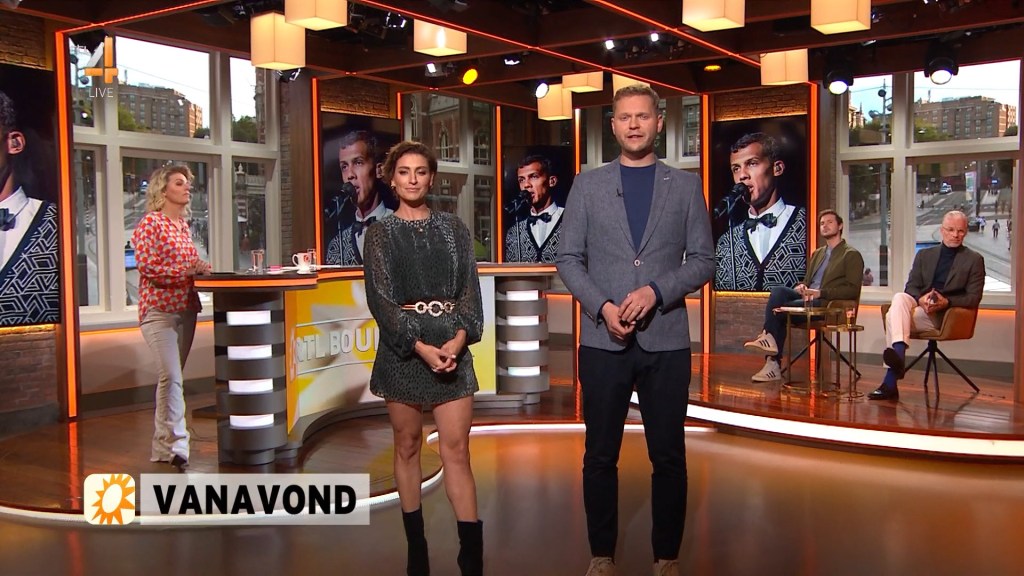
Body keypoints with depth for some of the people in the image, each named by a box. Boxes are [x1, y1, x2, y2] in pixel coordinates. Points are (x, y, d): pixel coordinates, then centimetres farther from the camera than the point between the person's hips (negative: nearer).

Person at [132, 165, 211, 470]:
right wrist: (188, 269, -22)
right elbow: (147, 266, -15)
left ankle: (162, 444, 20)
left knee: (171, 377, 11)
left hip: (186, 308, 7)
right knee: (171, 376, -15)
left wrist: (201, 267, 5)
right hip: (159, 309, -7)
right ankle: (176, 444, -12)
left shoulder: (183, 224, 16)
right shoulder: (150, 223, -5)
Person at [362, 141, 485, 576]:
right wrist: (420, 347, -14)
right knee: (407, 447, 7)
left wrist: (459, 338, -12)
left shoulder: (452, 227, 9)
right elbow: (380, 297, -4)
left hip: (452, 347, 1)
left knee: (456, 448, -4)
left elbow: (470, 288, 4)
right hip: (403, 351, 0)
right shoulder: (381, 233, 4)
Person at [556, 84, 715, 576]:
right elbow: (568, 258, 3)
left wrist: (656, 291, -13)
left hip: (666, 339, 0)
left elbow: (702, 260, 3)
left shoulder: (685, 185, 7)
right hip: (602, 340, 0)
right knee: (600, 455, 7)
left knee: (669, 456, 6)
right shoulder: (588, 185, 7)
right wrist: (603, 307, -11)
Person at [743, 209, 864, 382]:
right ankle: (769, 339, -35)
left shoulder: (851, 255, 5)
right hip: (808, 298, 6)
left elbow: (853, 290, -6)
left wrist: (821, 292, -17)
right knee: (778, 291, -25)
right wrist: (801, 287, 1)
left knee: (779, 308, -27)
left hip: (829, 304, -6)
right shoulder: (817, 254, 28)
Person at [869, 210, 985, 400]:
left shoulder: (974, 260, 11)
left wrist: (946, 302, -17)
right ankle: (898, 353, -47)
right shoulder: (924, 255, 21)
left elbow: (974, 298, 2)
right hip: (919, 305, 4)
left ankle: (890, 382, -41)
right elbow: (911, 287, 12)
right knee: (899, 298, -33)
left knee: (893, 316, -31)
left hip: (946, 314, -4)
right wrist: (920, 299, -13)